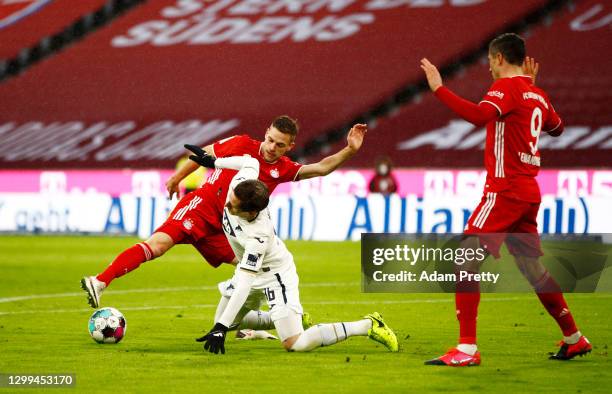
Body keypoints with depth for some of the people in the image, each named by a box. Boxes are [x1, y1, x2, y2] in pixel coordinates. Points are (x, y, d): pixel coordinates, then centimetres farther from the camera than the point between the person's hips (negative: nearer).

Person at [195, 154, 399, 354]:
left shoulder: (257, 237, -42)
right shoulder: (239, 184, -26)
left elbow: (243, 286, -41)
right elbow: (251, 162, -2)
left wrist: (220, 329, -42)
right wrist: (214, 162, 10)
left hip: (275, 275, -9)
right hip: (249, 267, 9)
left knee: (295, 344, -17)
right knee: (223, 322, 12)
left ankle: (368, 325, -3)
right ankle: (292, 318, 29)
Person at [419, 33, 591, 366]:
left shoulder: (506, 86, -9)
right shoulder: (537, 94, 15)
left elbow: (478, 115, -28)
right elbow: (557, 128, 33)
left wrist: (438, 88, -26)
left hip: (504, 190, -9)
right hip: (528, 192, 9)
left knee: (466, 261, -12)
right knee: (533, 268, 20)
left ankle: (467, 349, -20)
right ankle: (574, 339, 28)